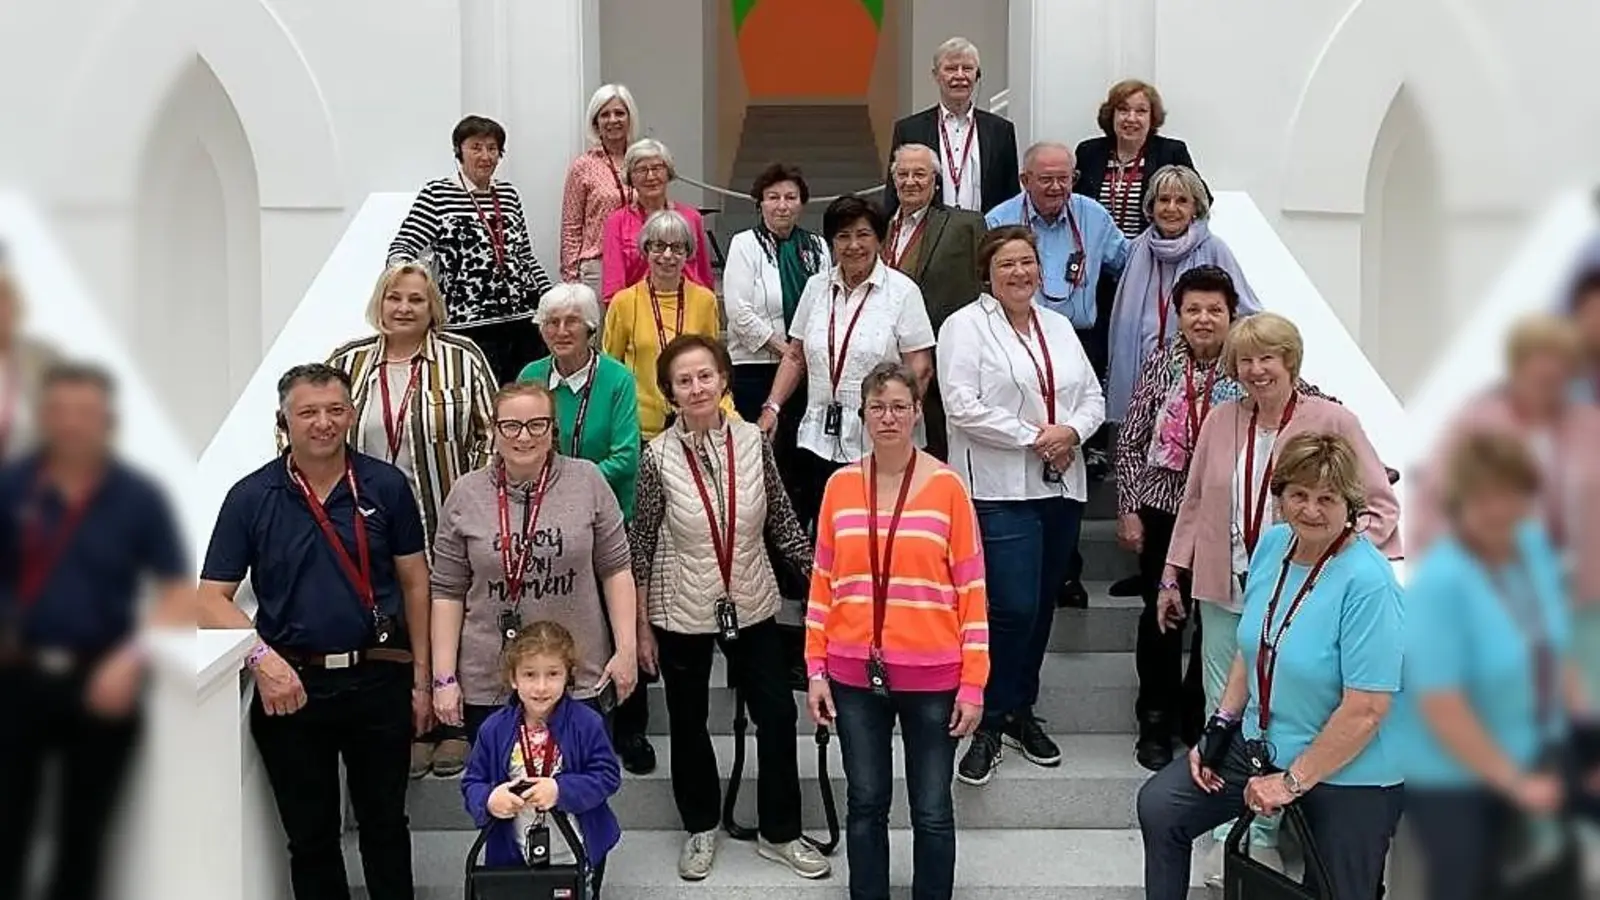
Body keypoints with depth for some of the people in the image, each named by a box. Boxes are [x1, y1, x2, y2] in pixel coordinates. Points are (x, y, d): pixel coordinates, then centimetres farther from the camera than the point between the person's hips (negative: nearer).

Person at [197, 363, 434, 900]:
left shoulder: (386, 486, 0)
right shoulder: (251, 498, -2)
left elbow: (415, 584, 5)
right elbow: (211, 599, -4)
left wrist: (421, 679, 2)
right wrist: (261, 658, -21)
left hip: (379, 679, 0)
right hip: (290, 684, 0)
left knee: (385, 825, 13)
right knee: (310, 835, 11)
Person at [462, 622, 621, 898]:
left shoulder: (587, 723, -14)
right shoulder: (494, 729, -9)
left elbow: (608, 776, -13)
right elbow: (472, 783, -1)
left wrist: (561, 790, -25)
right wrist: (489, 800, -24)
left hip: (579, 856, -1)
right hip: (514, 857, 1)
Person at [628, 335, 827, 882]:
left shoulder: (752, 441, -7)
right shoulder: (659, 456, -12)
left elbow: (781, 519, 2)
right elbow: (641, 544, -6)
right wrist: (642, 625, -4)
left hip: (751, 605, 2)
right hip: (683, 611, -1)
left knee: (777, 714, 5)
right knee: (688, 723, 13)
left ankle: (780, 832, 22)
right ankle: (701, 827, 33)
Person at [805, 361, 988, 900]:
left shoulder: (946, 486, -5)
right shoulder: (840, 485, 3)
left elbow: (972, 590, -3)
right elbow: (822, 582, 8)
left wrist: (973, 685, -5)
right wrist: (816, 670, 3)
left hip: (931, 676, -2)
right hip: (854, 675, 2)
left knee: (932, 810, 5)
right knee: (865, 803, 11)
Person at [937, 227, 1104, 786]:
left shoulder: (1059, 328, 17)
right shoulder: (965, 327, -4)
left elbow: (1093, 397, 15)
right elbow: (963, 407, -14)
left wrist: (1072, 431, -7)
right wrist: (1034, 436, -13)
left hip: (1061, 487, 7)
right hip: (1000, 491, -7)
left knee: (1041, 606, 12)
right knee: (1013, 609, -13)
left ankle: (1020, 712, 26)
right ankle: (987, 724, 0)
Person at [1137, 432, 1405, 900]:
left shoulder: (1368, 584, -25)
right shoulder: (1273, 544, -1)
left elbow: (1366, 709, -25)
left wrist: (1292, 781, -18)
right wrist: (1220, 726, 4)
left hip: (1345, 773, -7)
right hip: (1261, 742, 7)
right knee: (1159, 806, 2)